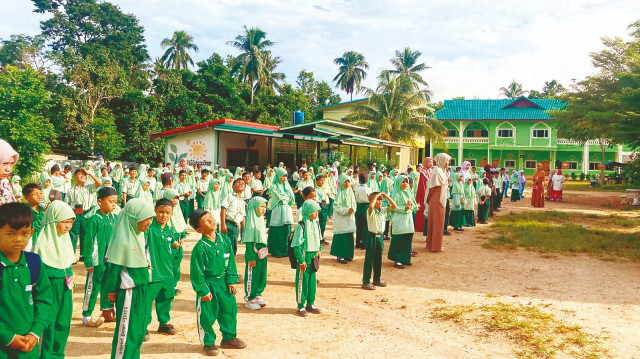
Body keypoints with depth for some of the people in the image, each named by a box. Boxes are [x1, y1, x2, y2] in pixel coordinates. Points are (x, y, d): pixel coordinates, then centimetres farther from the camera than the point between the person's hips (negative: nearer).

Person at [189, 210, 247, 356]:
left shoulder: (224, 239, -1)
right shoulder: (200, 248, -18)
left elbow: (231, 262, 6)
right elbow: (197, 271, -13)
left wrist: (232, 281, 3)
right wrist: (203, 290, -11)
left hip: (223, 282, 5)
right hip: (208, 285, -5)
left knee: (230, 309, 14)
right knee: (207, 315, 3)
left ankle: (229, 338, 33)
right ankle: (209, 343, 23)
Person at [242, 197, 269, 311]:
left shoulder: (261, 219, 10)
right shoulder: (251, 222, -16)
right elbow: (249, 242, -17)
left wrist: (266, 249, 17)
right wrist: (251, 258, -18)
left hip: (262, 253, 8)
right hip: (253, 253, -8)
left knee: (262, 275, 14)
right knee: (252, 276, 2)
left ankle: (257, 295, 29)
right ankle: (249, 299, 14)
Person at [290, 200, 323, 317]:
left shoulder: (316, 223, 6)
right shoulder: (302, 225, -16)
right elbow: (297, 245, -16)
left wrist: (318, 250, 14)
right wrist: (301, 260, -17)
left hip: (313, 256, 7)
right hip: (304, 255, -7)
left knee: (312, 280, 13)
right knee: (302, 281, 1)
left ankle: (310, 304, 26)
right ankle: (301, 306, 12)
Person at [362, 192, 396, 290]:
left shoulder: (383, 210, 6)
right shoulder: (371, 212, -14)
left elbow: (394, 206, 7)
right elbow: (371, 206, -38)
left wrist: (386, 196, -2)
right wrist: (377, 195, -26)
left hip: (380, 237, 7)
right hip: (372, 237, -7)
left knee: (378, 260, 16)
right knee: (369, 260, -1)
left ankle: (377, 280, 29)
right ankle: (366, 282, 5)